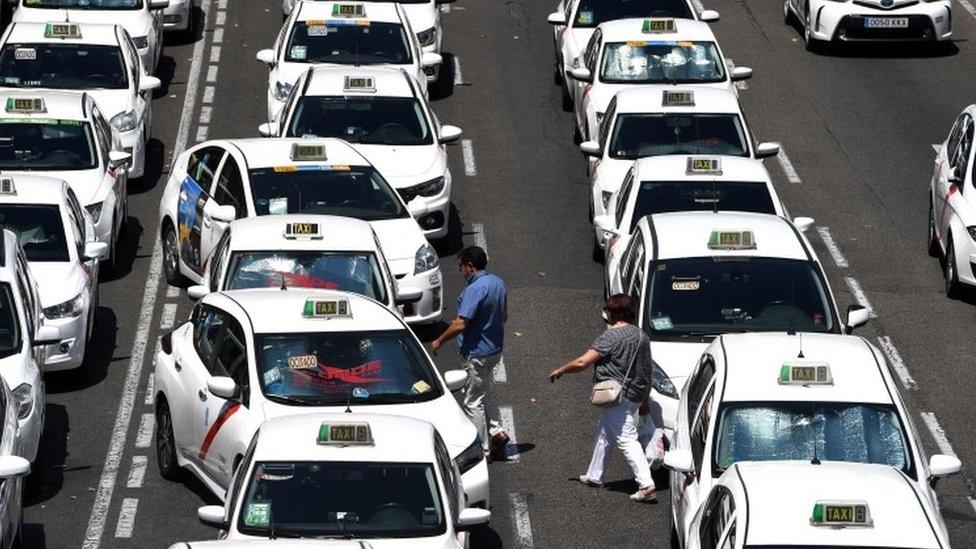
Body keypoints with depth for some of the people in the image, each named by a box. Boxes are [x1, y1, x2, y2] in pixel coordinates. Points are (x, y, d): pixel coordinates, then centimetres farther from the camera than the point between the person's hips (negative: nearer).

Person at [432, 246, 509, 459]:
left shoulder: (475, 289, -23)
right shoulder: (498, 284, 6)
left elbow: (460, 325, -26)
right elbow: (503, 317, 17)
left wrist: (439, 341, -13)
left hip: (476, 352, -9)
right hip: (494, 349, 9)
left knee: (473, 402, 1)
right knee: (479, 396, 22)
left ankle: (482, 451, 6)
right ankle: (496, 432, 11)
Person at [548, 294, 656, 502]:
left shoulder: (611, 337, -17)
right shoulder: (642, 336, 8)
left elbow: (582, 362, -19)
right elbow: (647, 370, 15)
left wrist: (560, 371, -3)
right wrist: (646, 399, 25)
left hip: (619, 397, -9)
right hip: (636, 396, 9)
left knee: (627, 440, -9)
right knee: (604, 432, 23)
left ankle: (646, 485, -17)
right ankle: (594, 476, 35)